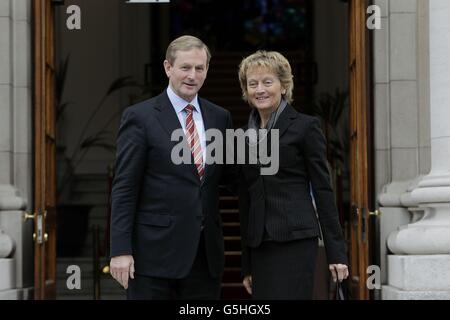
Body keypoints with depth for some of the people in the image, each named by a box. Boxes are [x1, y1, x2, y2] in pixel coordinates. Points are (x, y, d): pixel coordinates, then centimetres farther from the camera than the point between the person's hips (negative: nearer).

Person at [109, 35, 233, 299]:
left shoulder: (220, 118, 11)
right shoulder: (140, 117, -3)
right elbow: (124, 189, -6)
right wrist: (120, 250, -12)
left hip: (207, 253, 5)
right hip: (155, 251, -4)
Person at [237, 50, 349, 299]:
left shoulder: (305, 127, 0)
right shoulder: (244, 136, 15)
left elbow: (322, 189, -2)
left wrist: (336, 252, -6)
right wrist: (246, 266, 16)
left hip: (295, 241, -5)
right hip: (259, 246, 5)